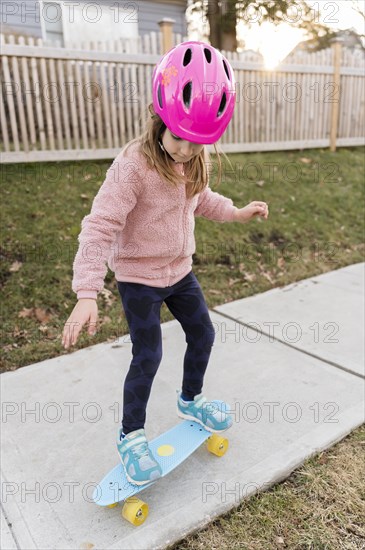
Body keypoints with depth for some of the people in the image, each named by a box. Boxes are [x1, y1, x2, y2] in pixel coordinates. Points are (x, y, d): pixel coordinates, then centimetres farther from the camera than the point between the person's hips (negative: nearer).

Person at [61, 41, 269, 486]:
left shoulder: (196, 159, -3)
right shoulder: (133, 165, -26)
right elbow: (100, 226, -29)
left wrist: (236, 212, 4)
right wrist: (87, 293, -35)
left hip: (179, 269, 7)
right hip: (138, 277, -7)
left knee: (203, 335, 14)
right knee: (148, 356, -3)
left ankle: (191, 400, 42)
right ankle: (131, 435, 22)